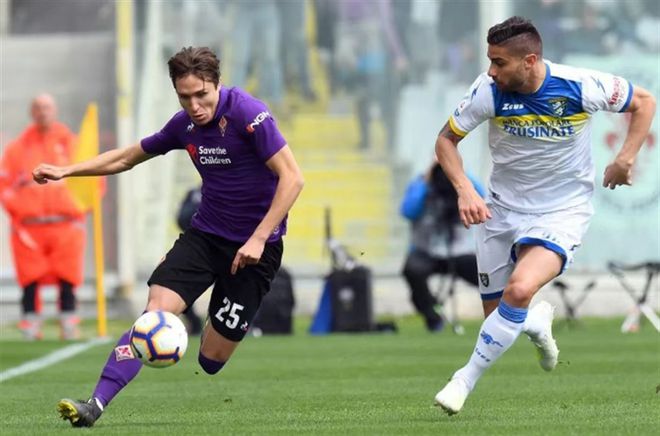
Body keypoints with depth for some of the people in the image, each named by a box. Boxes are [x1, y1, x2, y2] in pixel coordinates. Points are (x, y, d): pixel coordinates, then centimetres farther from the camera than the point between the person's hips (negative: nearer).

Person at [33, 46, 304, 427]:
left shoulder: (248, 114, -18)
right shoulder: (185, 125, 2)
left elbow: (292, 178, -20)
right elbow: (128, 157, 18)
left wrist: (259, 239, -24)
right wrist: (66, 171, 10)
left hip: (255, 247, -5)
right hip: (205, 234, 5)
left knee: (211, 358, -5)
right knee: (156, 310, -16)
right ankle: (96, 405, -22)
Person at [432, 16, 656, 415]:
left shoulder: (581, 87, -19)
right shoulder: (489, 91, -16)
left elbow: (644, 101, -1)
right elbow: (446, 140, -2)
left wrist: (626, 158, -12)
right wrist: (465, 190, -18)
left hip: (562, 213, -3)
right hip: (502, 211, 3)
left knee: (519, 290, -28)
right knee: (497, 314, 7)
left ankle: (466, 381, -14)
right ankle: (538, 321, 44)